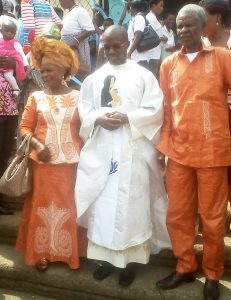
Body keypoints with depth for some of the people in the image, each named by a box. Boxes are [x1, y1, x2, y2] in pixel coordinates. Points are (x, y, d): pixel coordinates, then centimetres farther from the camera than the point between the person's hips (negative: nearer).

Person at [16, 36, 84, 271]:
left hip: (71, 162, 0)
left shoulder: (77, 97, 2)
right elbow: (25, 127, 3)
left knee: (69, 207, 7)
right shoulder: (36, 97, 4)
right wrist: (37, 145, -14)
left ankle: (69, 252, 23)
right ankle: (41, 252, 21)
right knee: (43, 206, 7)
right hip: (43, 162, 1)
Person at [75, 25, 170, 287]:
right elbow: (84, 109, 10)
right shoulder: (94, 79, 14)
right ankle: (106, 256, 20)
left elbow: (155, 110, -5)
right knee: (102, 203, 6)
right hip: (100, 150, 4)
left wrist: (126, 118, -17)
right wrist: (99, 119, -10)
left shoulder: (143, 76, 2)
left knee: (130, 205, 0)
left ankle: (130, 259, 13)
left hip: (133, 151, -3)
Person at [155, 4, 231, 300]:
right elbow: (165, 108, 11)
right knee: (177, 214, 12)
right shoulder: (169, 64, 9)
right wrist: (162, 145, 5)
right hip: (178, 152, 4)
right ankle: (185, 267, 32)